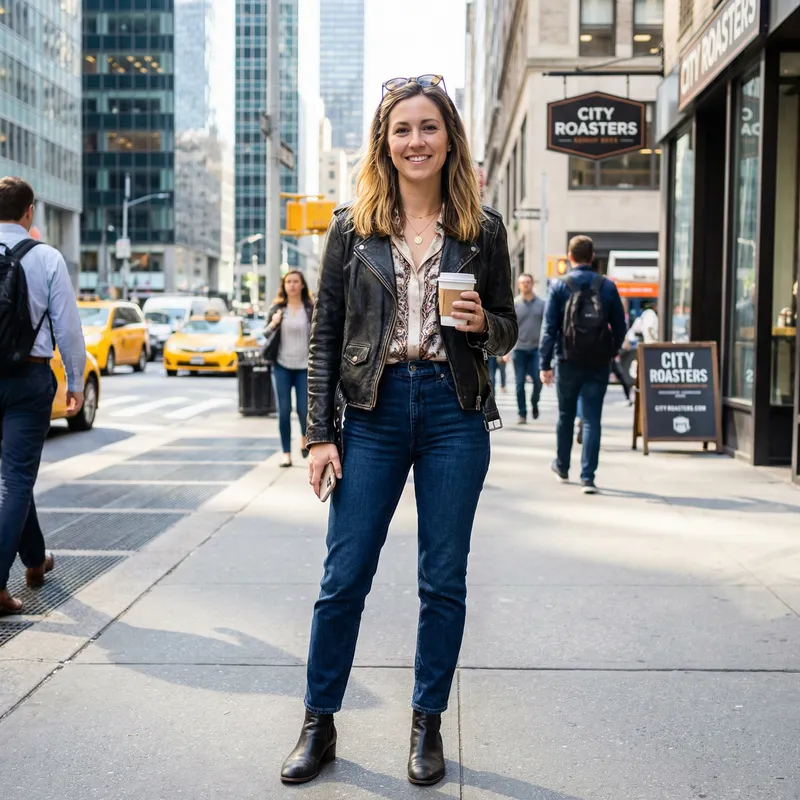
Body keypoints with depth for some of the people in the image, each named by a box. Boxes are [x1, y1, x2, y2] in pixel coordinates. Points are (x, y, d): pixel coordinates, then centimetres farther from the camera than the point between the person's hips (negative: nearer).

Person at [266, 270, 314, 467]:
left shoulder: (311, 309, 0)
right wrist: (273, 325, -11)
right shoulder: (277, 309, 5)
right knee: (283, 411, 1)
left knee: (304, 409, -3)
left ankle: (304, 438, 28)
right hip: (281, 366, 1)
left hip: (304, 366, -1)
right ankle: (286, 454, 9)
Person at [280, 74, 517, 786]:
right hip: (372, 413, 0)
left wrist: (481, 322, -13)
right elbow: (324, 334, 4)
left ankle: (427, 726, 24)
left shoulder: (482, 230, 5)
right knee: (344, 578, 3)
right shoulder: (353, 227, 5)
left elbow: (507, 332, 11)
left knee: (443, 582, 7)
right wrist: (320, 433, -2)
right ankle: (319, 726, 20)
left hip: (454, 413, 0)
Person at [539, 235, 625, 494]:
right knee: (592, 420, 1)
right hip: (598, 364, 0)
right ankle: (588, 477, -6)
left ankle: (562, 466, 33)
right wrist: (612, 352, 19)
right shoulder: (607, 286, 0)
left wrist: (545, 364, -5)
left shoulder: (559, 286, -4)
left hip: (568, 362, 0)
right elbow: (619, 326, 3)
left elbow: (549, 327, -7)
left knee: (566, 416, 17)